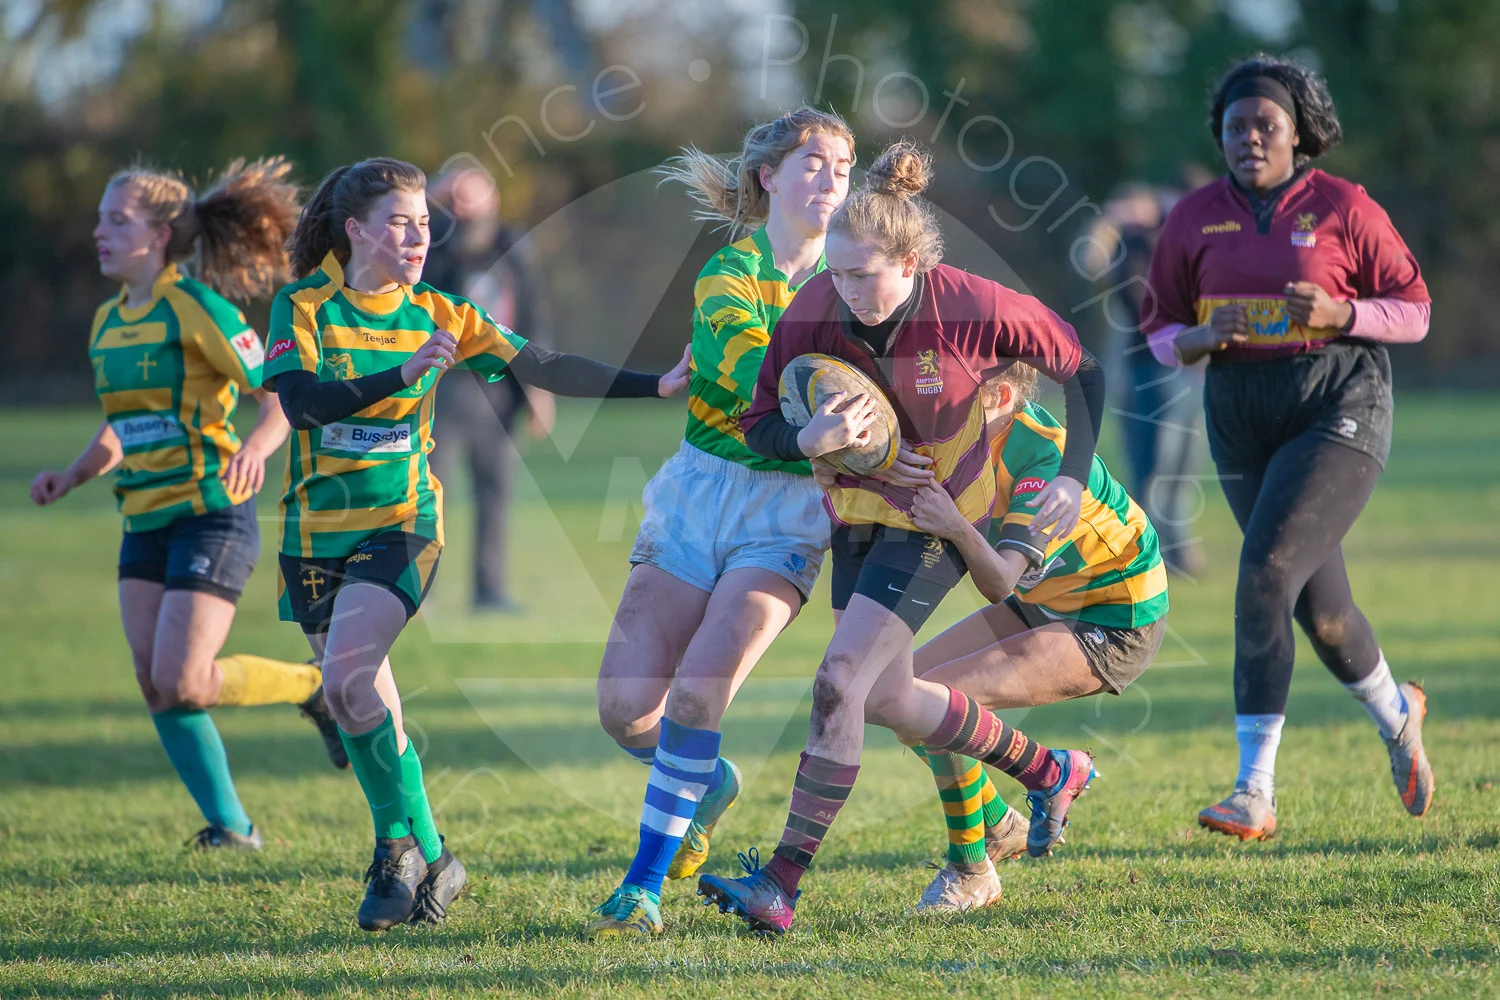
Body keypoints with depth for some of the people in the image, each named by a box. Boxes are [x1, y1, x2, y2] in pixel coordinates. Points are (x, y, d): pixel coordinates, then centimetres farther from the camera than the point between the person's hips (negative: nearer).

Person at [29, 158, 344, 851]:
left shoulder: (196, 307, -11)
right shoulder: (107, 323, 13)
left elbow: (281, 397, -14)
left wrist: (255, 448, -34)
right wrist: (68, 479, 8)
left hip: (210, 515, -8)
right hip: (146, 524, 8)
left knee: (184, 684, -15)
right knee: (156, 686, 0)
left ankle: (315, 688, 8)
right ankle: (229, 825, 9)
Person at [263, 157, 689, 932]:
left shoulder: (438, 317, 0)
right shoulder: (304, 307, -4)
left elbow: (546, 369, -1)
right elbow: (300, 402, -19)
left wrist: (656, 385, -9)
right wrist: (398, 376, -30)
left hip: (400, 526, -2)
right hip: (315, 534, 2)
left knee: (348, 677, -22)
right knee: (356, 697, 5)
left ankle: (408, 849, -11)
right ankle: (420, 857, 20)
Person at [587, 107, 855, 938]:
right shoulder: (728, 274, -4)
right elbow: (757, 375, -21)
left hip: (790, 512, 0)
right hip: (701, 490, 0)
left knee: (698, 691, -19)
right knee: (625, 707, -5)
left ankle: (645, 884, -8)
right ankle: (708, 784, 28)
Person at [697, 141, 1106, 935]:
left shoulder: (972, 310, -25)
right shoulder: (815, 312, -17)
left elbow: (1080, 371, -10)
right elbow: (760, 425, -10)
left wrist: (1073, 477, -20)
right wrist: (814, 439, -33)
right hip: (861, 508, 6)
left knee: (840, 680, -17)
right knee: (891, 697, 15)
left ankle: (783, 882, -14)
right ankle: (1050, 773, 39)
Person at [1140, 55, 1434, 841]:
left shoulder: (1343, 208, -3)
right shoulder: (1196, 218, 6)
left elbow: (1413, 310, 0)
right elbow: (1160, 328, 11)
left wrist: (1338, 313, -17)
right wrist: (1202, 337, -11)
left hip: (1340, 405, -5)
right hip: (1241, 415, 5)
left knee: (1267, 571, -20)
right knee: (1319, 606, 11)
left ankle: (1255, 791, -16)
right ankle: (1397, 716, 43)